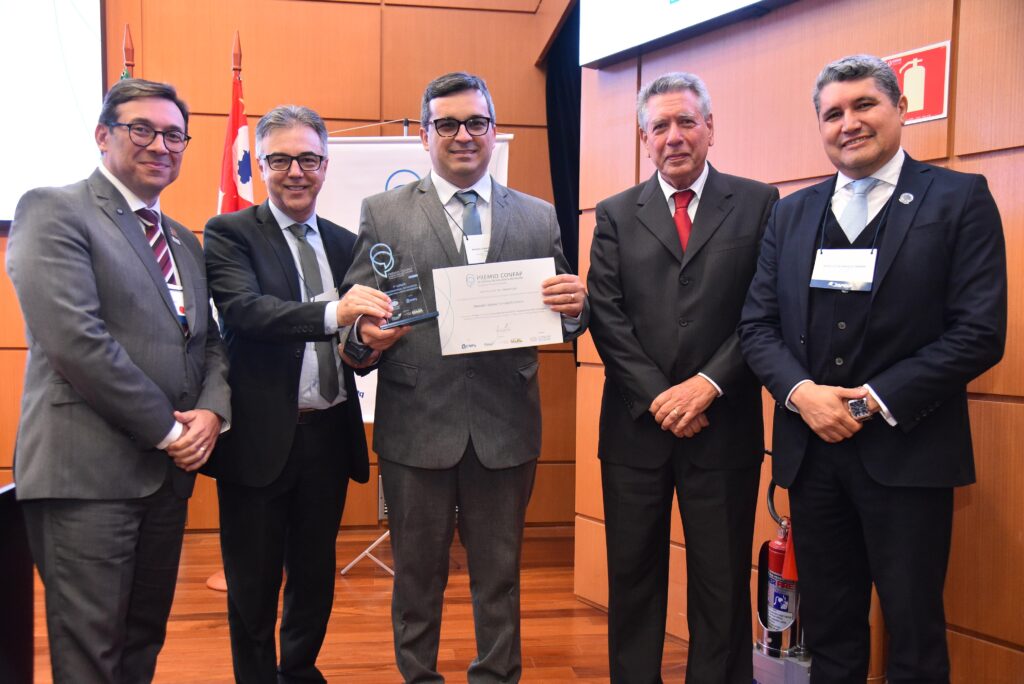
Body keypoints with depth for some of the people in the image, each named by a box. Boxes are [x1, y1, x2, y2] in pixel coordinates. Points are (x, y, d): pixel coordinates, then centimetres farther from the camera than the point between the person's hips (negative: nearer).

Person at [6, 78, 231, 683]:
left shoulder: (184, 241, 18)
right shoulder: (53, 211, -6)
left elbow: (209, 340, 17)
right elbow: (74, 338, -17)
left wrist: (212, 411, -4)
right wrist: (166, 429, -13)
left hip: (168, 470, 7)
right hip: (88, 471, -7)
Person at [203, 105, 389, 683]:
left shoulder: (346, 244, 10)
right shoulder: (230, 233, -5)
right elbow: (243, 308, -22)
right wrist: (332, 314, -36)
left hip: (329, 434, 5)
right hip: (261, 437, -4)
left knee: (316, 572, 18)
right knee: (255, 582, 9)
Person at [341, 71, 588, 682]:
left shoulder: (540, 217, 8)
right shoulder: (383, 213, 3)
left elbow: (564, 321, 7)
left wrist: (575, 306, -15)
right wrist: (367, 333, -21)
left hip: (506, 429, 1)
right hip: (417, 426, -1)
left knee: (500, 577, 15)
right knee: (418, 579, 13)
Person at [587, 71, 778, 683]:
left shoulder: (758, 204, 3)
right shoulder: (616, 215, 8)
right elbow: (606, 316, 0)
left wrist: (708, 384, -13)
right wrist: (658, 396, -10)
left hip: (723, 425, -1)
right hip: (637, 424, 2)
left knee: (722, 580, 8)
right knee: (633, 575, 11)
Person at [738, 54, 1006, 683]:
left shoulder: (959, 199, -2)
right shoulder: (793, 213, 12)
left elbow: (980, 331, -9)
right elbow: (758, 324, 8)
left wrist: (874, 399, -14)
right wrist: (801, 391, -10)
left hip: (906, 452, -4)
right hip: (811, 449, 4)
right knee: (828, 631, 14)